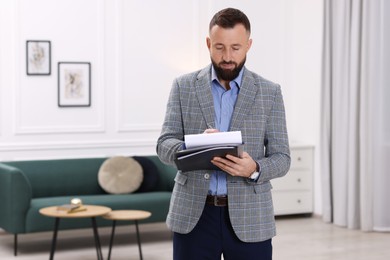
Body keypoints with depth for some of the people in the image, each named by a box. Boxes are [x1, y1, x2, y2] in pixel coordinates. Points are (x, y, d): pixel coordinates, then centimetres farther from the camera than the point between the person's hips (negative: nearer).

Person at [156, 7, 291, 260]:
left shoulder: (270, 92, 2)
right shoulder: (184, 86, 3)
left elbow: (281, 158, 0)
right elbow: (164, 145, -2)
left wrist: (254, 169, -22)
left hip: (249, 217, 0)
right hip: (193, 214, 0)